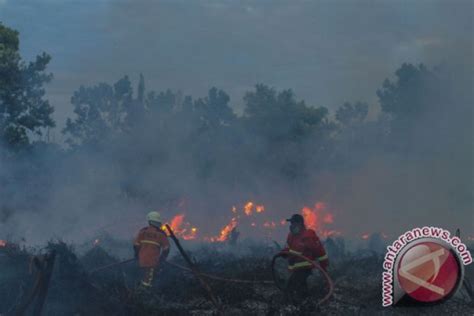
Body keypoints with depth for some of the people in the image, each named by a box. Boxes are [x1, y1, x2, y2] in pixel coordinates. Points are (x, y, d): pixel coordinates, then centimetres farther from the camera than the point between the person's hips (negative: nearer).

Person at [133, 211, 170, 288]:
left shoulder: (143, 231, 3)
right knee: (148, 281, 1)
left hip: (142, 259, 3)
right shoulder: (161, 234, -1)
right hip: (153, 261, -3)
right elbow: (166, 248, 3)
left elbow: (136, 245, 3)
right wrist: (162, 258, 19)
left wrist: (137, 254, 19)